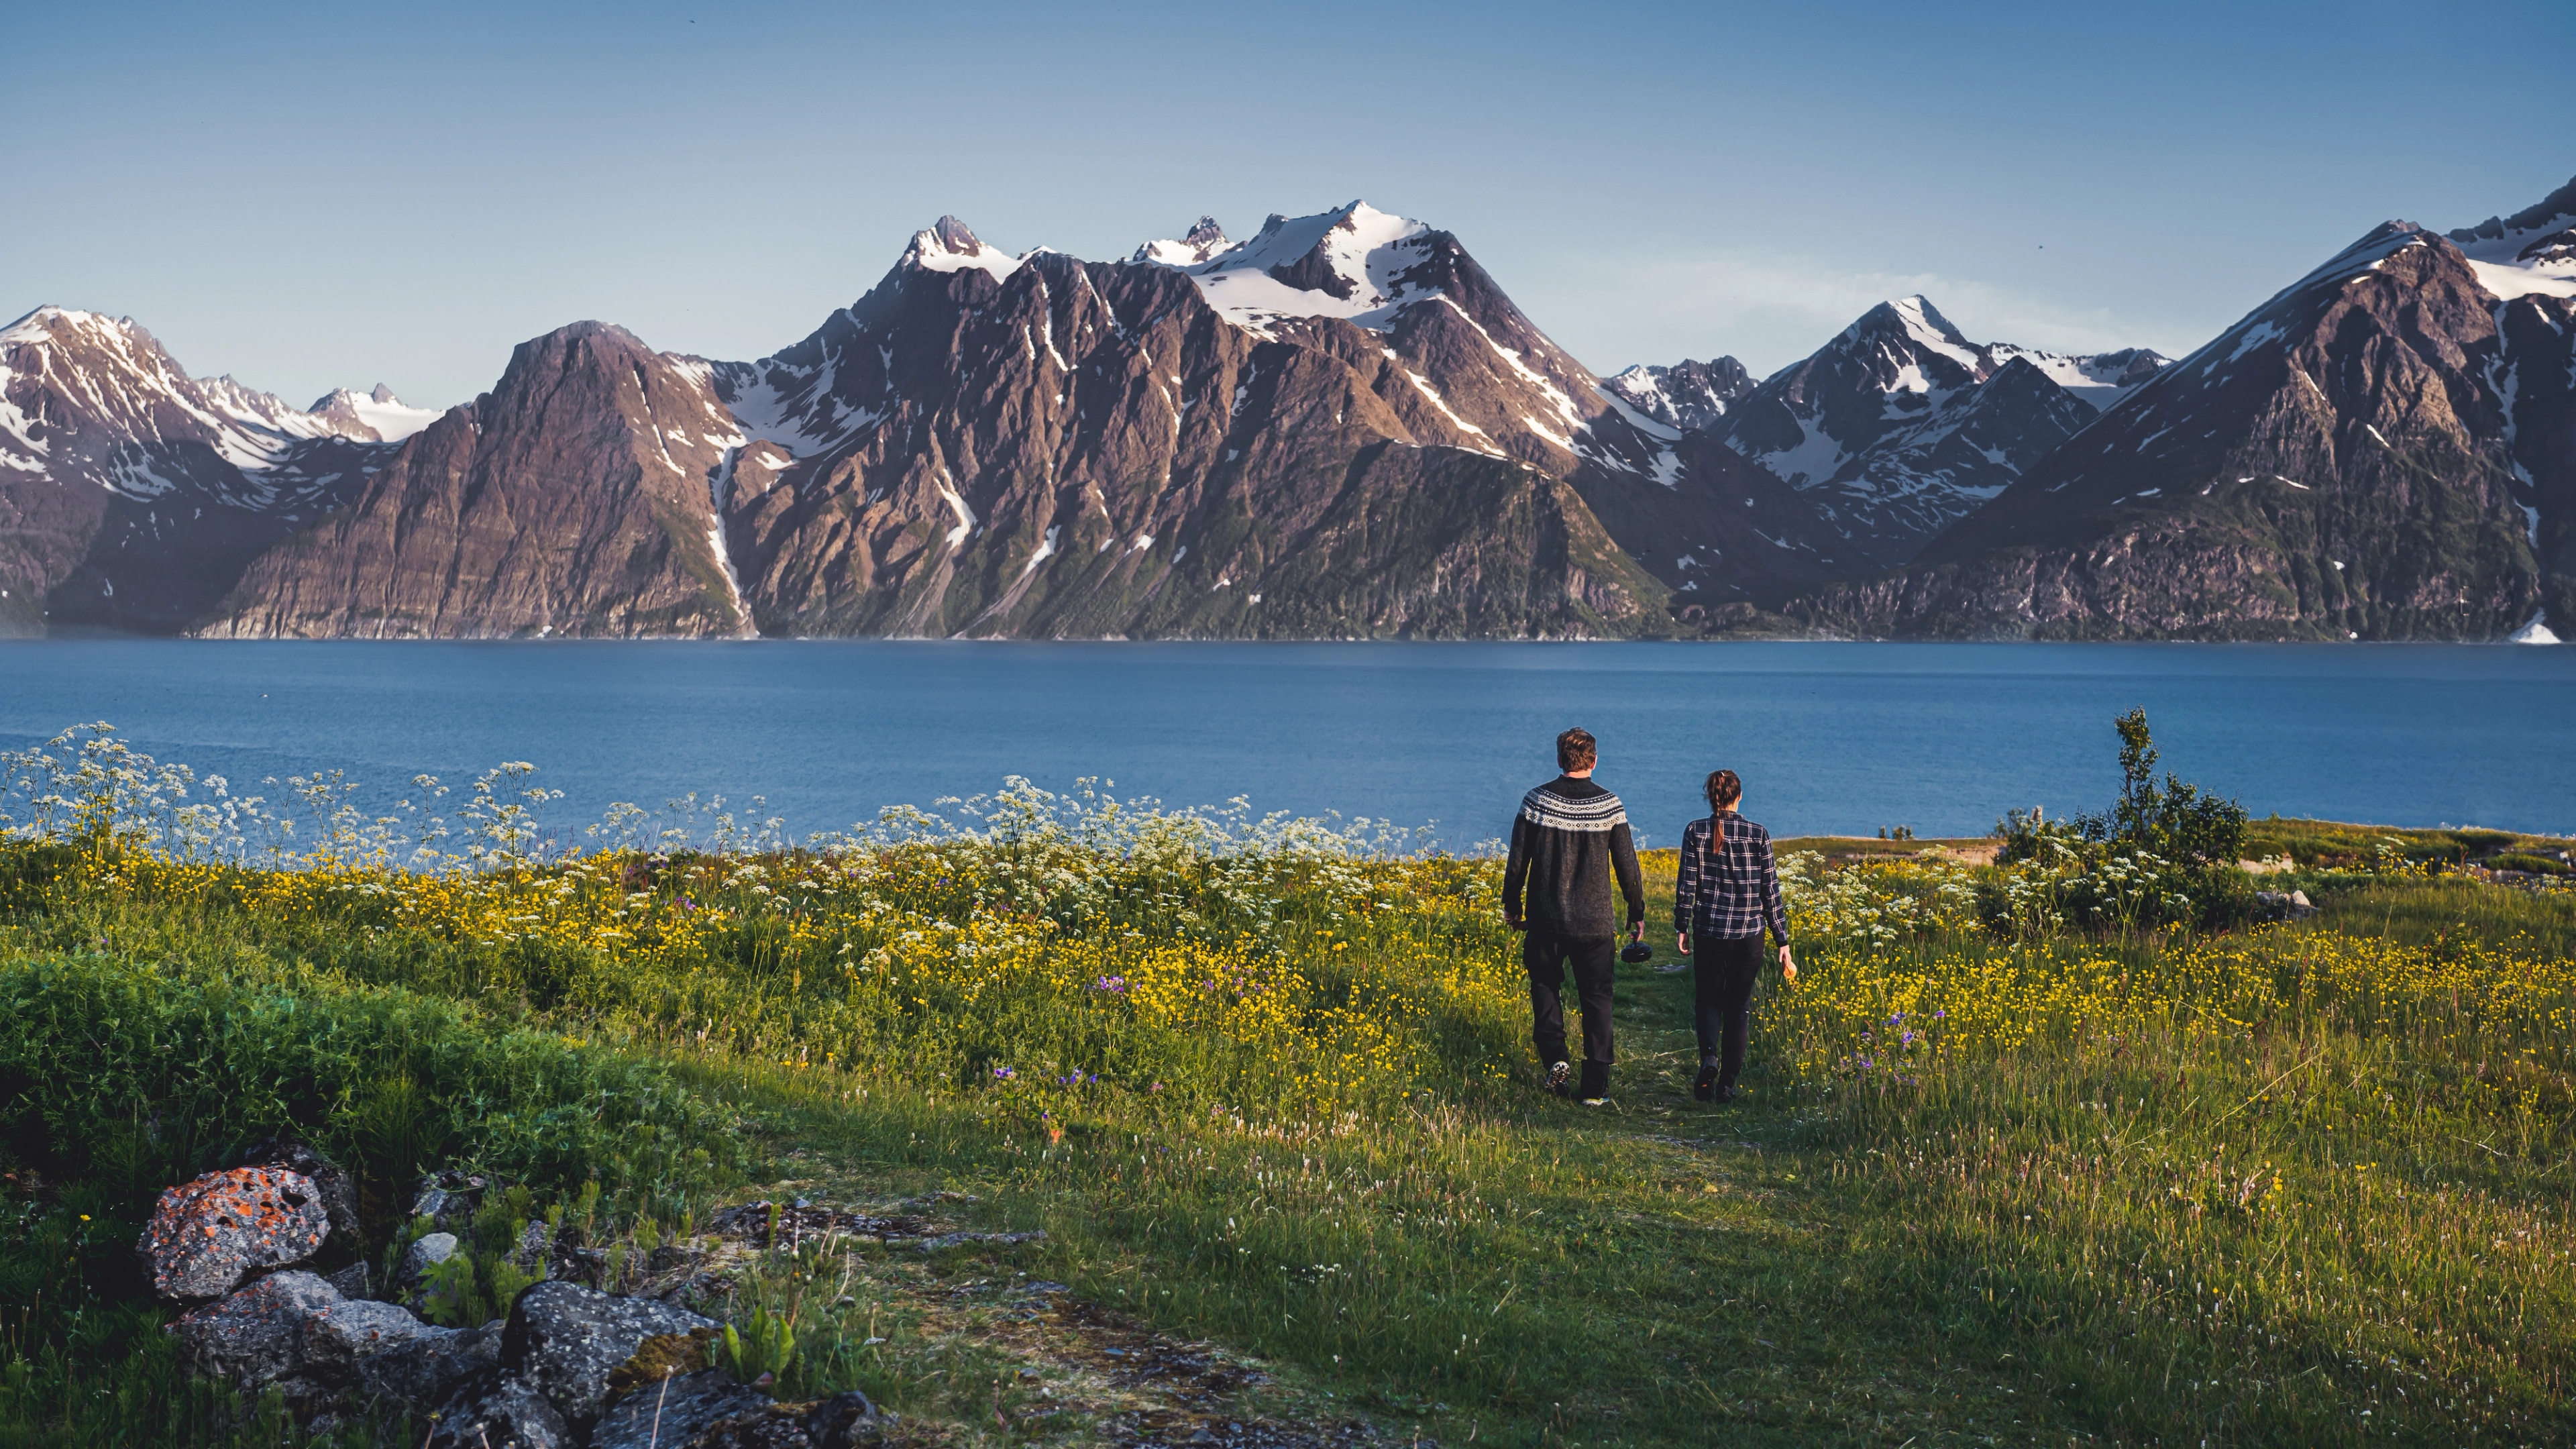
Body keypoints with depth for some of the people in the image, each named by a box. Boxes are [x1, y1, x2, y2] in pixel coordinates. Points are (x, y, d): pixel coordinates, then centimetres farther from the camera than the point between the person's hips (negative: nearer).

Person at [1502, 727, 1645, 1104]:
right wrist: (1637, 913, 12)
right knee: (1596, 1000, 8)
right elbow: (1627, 867, 0)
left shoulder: (1537, 801, -5)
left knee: (1546, 986, 21)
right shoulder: (1610, 805, -5)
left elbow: (1517, 862, -2)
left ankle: (1554, 1056, 1)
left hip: (1546, 920, 0)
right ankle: (1595, 1087, 7)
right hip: (1594, 923, 0)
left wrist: (1511, 906, 12)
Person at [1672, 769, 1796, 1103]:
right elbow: (1771, 891, -1)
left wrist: (1681, 928, 7)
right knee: (1739, 1005, 12)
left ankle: (1709, 1057, -11)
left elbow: (1686, 884, -4)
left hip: (1708, 931, 0)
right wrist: (1783, 941, 4)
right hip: (1749, 933, 0)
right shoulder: (1758, 835, -2)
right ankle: (1727, 1083, 12)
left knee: (1708, 998, 16)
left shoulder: (1695, 832, -3)